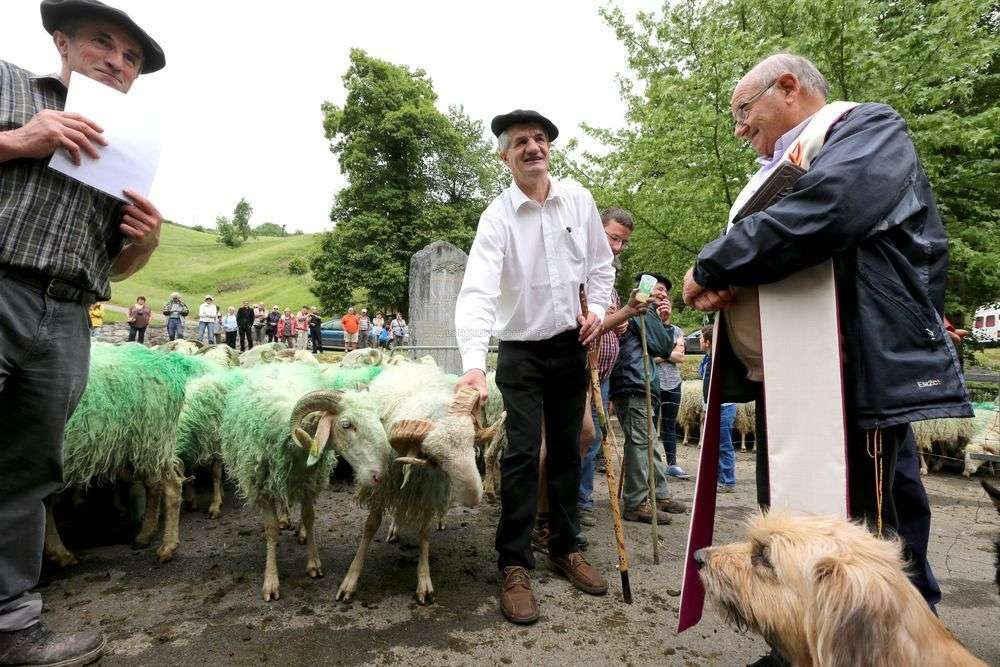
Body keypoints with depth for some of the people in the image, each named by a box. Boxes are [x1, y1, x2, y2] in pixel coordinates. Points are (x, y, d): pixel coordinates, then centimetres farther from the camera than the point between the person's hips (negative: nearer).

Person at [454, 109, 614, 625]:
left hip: (571, 345, 4)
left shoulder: (579, 200, 0)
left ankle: (566, 549, 28)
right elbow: (477, 290, -26)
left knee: (567, 451, 12)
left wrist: (597, 308, -4)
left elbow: (600, 263, 13)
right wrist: (474, 363, -39)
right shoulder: (498, 216, -13)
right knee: (522, 456, -7)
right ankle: (514, 568, 6)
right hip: (521, 350, -4)